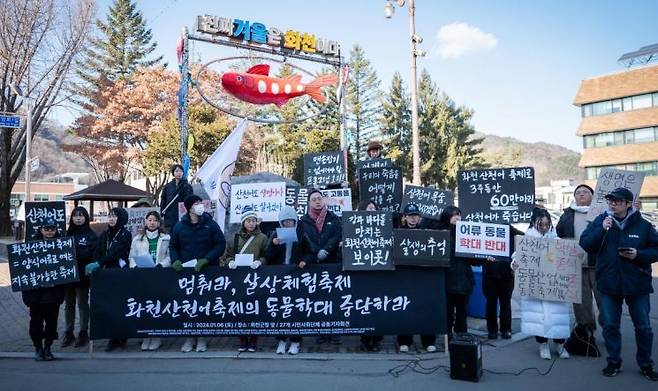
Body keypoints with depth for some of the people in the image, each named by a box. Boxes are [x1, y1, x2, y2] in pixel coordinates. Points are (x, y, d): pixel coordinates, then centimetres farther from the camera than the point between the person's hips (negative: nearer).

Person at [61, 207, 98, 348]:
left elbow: (91, 253, -13)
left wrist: (73, 253, -22)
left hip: (83, 274, -4)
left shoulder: (91, 235, -3)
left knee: (82, 304, 5)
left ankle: (83, 333, 14)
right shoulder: (68, 234, 10)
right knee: (69, 304, 11)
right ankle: (68, 333, 21)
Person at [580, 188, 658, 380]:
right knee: (610, 325, 9)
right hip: (609, 285, 1)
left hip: (637, 285, 0)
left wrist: (638, 254, -15)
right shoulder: (600, 221, -1)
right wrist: (601, 230, -21)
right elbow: (585, 244, -9)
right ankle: (614, 362, 23)